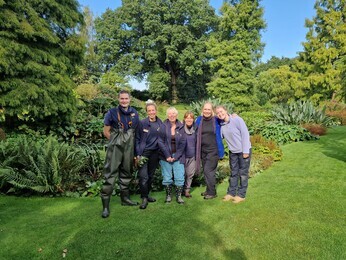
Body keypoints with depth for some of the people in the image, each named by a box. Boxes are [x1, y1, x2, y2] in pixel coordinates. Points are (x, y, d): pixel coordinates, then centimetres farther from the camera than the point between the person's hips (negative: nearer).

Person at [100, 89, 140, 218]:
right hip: (115, 148, -4)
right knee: (110, 174, -7)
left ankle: (125, 198, 29)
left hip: (129, 149, 5)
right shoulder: (112, 113, -3)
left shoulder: (134, 113, 8)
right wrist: (116, 141, 2)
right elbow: (106, 131, 1)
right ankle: (105, 205, -3)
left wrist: (130, 142, 9)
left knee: (126, 173, 15)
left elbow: (137, 130, 16)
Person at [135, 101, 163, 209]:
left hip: (155, 153, 4)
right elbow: (137, 139, -4)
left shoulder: (160, 123, 3)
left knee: (151, 176, 12)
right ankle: (144, 198, 4)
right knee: (143, 176, -9)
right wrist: (138, 154, -10)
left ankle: (146, 195, 28)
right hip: (144, 152, -3)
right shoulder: (142, 123, -6)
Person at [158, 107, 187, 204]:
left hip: (178, 156, 1)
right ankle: (168, 195, 20)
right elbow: (160, 141, -5)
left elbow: (183, 143, 0)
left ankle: (178, 196, 13)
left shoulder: (181, 127, 3)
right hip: (166, 156, -1)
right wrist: (167, 155, -10)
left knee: (179, 177, -1)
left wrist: (176, 156, -8)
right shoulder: (163, 126, -2)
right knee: (167, 177, 4)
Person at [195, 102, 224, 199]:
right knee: (206, 171, 13)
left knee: (208, 170, -5)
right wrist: (197, 151, 12)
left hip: (213, 150, -4)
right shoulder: (199, 120, 3)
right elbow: (197, 135, 12)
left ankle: (212, 192, 10)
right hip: (203, 150, 4)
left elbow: (219, 136, -1)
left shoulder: (216, 120, -7)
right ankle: (209, 190, 29)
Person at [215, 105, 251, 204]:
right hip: (233, 152, 6)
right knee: (233, 173, 13)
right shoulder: (221, 125, 1)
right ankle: (231, 193, 23)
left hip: (244, 151, -5)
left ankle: (241, 195, 14)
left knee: (243, 173, 4)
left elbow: (245, 134, -17)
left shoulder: (237, 119, -16)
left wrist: (245, 151, -18)